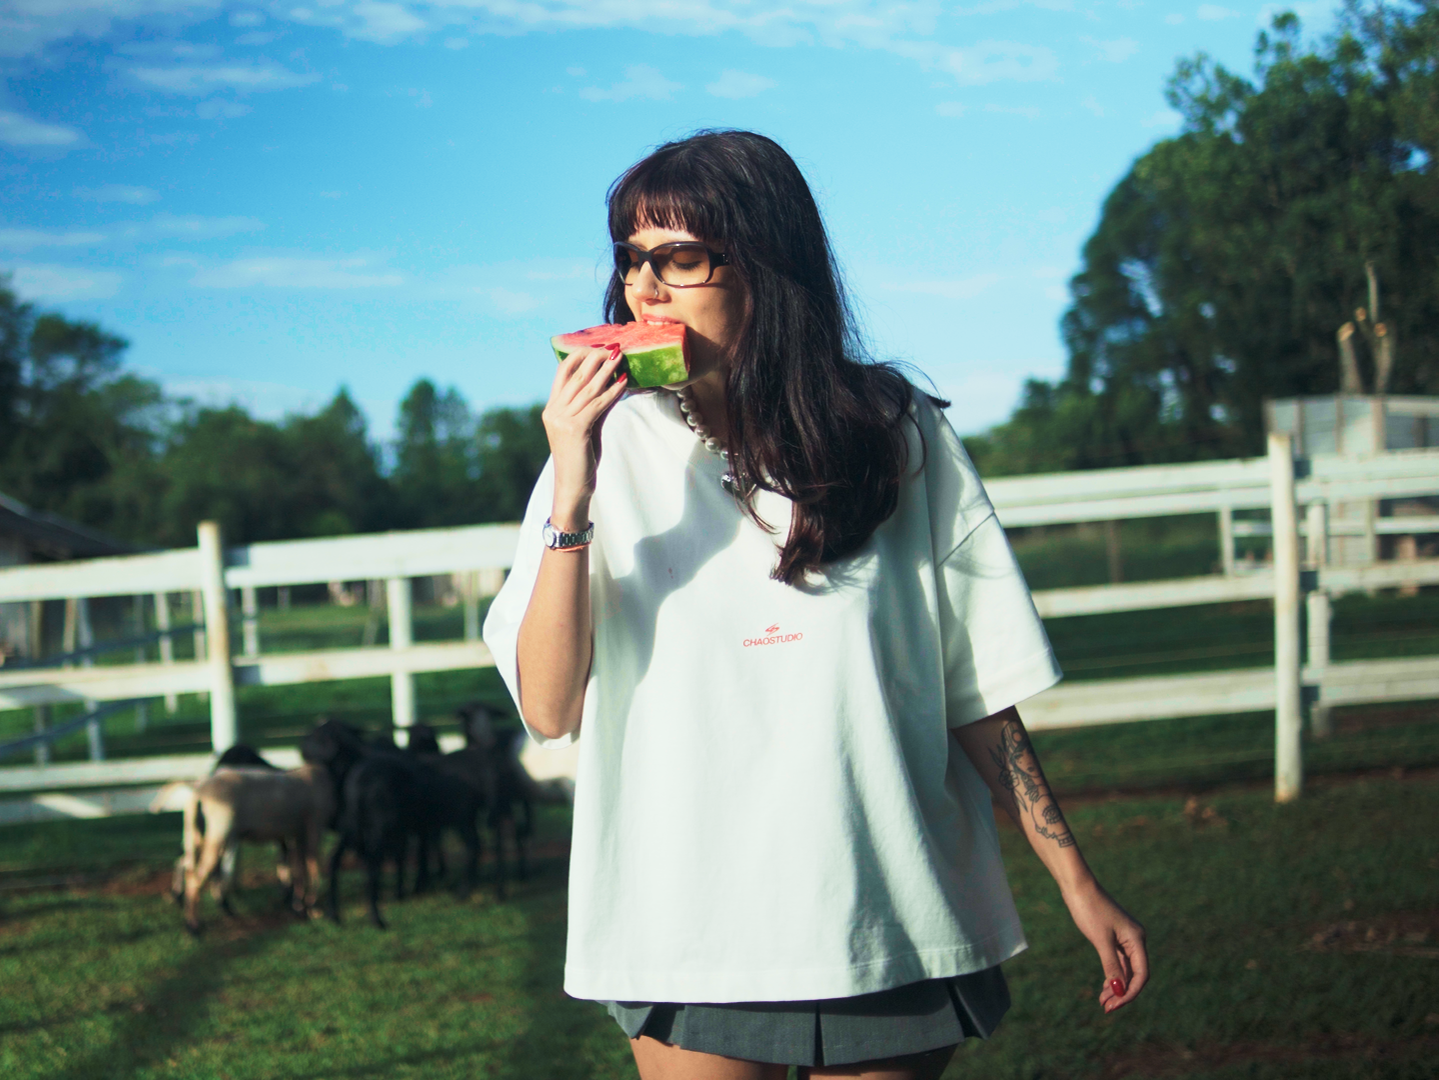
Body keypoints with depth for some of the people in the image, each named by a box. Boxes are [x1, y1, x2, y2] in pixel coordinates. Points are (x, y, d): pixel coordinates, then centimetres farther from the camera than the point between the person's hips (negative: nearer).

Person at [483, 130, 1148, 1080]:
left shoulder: (895, 437, 1)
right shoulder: (615, 447, 0)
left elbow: (975, 687, 5)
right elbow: (550, 710, -7)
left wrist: (1076, 882, 3)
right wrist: (571, 500, -17)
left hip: (887, 926, 0)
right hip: (687, 934, 0)